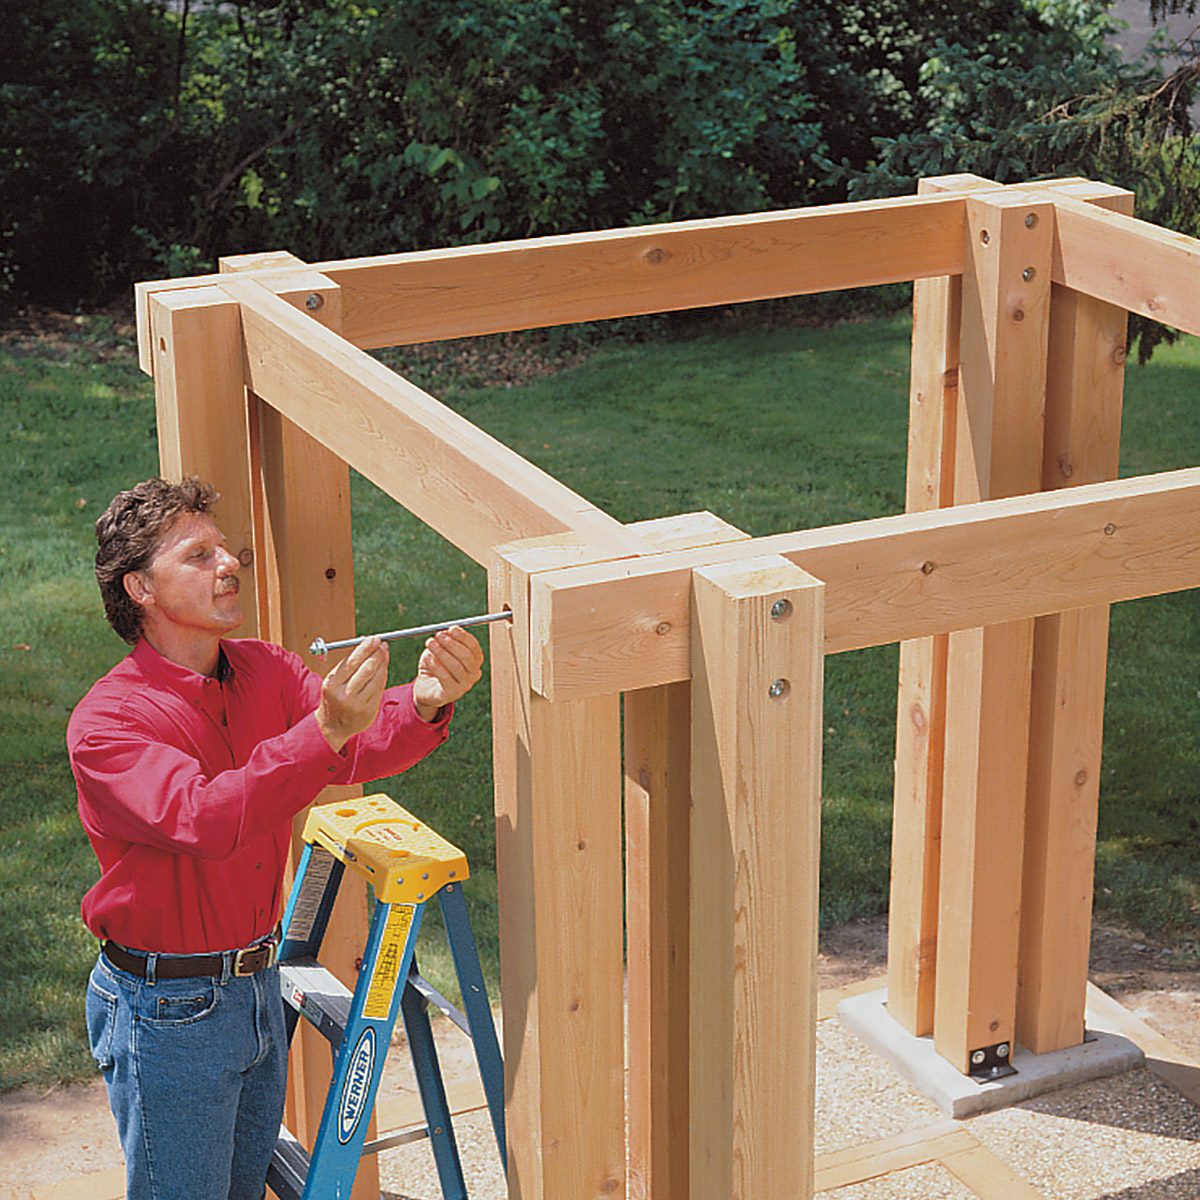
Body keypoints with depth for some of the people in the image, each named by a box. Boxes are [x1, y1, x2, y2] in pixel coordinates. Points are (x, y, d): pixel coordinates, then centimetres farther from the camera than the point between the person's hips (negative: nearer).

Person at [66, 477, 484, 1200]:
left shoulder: (264, 672, 2)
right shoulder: (106, 722, -19)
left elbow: (362, 744, -13)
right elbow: (201, 817, -35)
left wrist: (423, 704, -36)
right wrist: (324, 731, -45)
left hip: (258, 984, 7)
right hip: (168, 1011, -7)